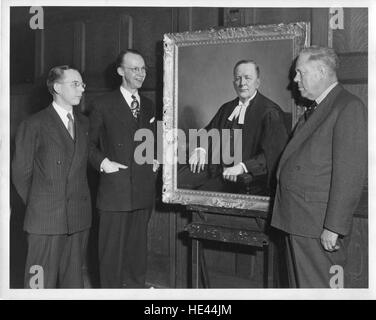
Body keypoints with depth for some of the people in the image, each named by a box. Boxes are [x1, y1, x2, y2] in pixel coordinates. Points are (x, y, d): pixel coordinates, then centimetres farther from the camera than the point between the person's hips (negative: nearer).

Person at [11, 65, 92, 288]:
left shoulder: (84, 123, 12)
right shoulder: (34, 125, -4)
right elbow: (21, 173, 0)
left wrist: (80, 201, 8)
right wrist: (37, 206, 4)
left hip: (79, 219, 5)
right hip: (45, 220, -4)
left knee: (74, 279, 10)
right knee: (42, 282, 1)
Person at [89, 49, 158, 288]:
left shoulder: (149, 106, 15)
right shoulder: (104, 106, -1)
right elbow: (89, 144, 2)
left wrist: (156, 159, 10)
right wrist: (102, 161, -14)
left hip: (144, 190, 5)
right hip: (115, 189, -5)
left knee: (138, 248, 12)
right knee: (112, 248, 0)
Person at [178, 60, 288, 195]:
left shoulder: (270, 112, -5)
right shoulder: (226, 108, 20)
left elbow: (272, 154, -15)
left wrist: (243, 167, -26)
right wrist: (200, 149, 2)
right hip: (216, 167, 7)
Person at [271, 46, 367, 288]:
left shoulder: (349, 107, -11)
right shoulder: (313, 110, 19)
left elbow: (350, 174, -17)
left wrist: (334, 227, -20)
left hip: (318, 227, -9)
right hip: (296, 222, 9)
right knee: (300, 288, 16)